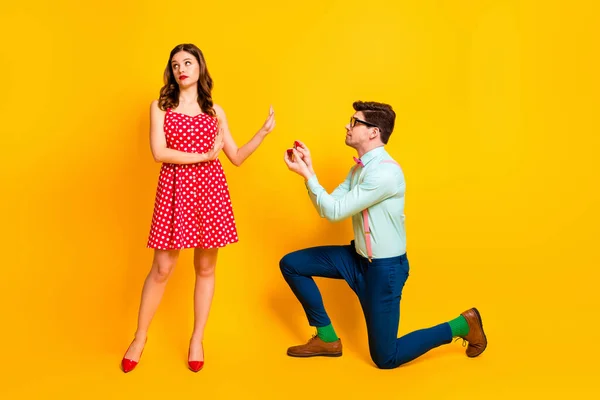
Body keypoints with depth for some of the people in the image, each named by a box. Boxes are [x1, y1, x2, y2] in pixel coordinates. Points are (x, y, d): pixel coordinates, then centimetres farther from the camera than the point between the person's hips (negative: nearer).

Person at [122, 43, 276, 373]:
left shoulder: (215, 111, 12)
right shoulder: (160, 106, 6)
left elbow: (236, 157, 9)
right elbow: (159, 152, -8)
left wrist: (264, 131, 0)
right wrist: (203, 155, -11)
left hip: (210, 189, 2)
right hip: (175, 189, -2)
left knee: (205, 267, 7)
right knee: (162, 268, 2)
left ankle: (197, 340, 22)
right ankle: (139, 338, 21)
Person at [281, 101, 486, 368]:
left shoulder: (385, 172, -26)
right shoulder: (360, 167, 6)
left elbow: (335, 212, -23)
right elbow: (327, 208, 2)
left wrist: (307, 175, -17)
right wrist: (308, 169, -6)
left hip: (384, 267, -9)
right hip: (358, 257, 9)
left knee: (385, 358, 0)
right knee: (291, 264, 4)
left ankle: (463, 325, 17)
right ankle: (327, 338, 16)